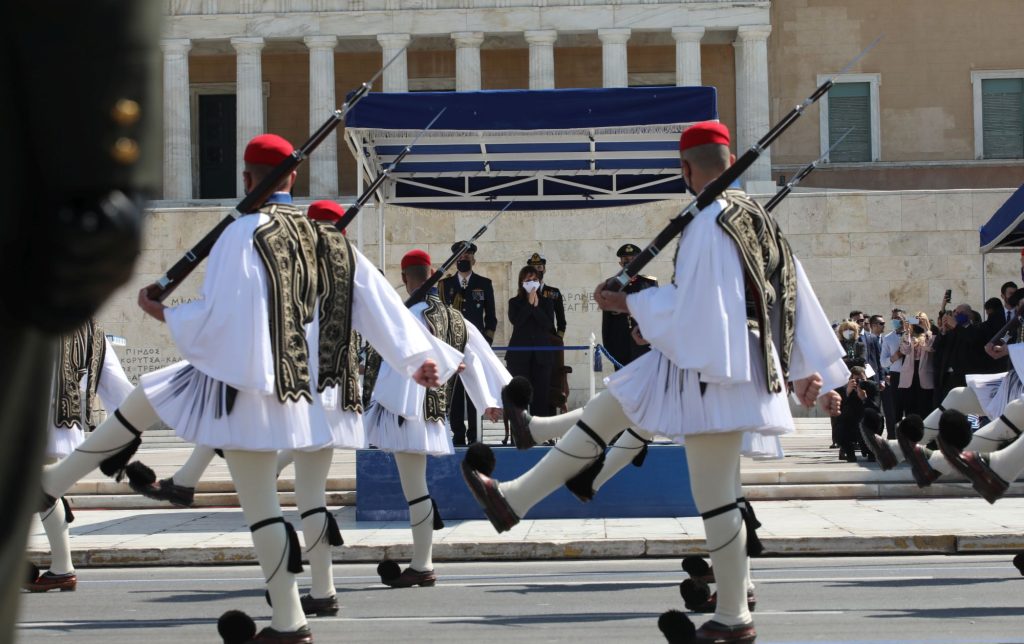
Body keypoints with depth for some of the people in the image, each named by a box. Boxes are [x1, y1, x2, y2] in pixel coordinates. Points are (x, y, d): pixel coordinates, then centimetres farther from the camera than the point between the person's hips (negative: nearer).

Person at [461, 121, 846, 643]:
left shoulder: (707, 225, -20)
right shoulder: (757, 219, 7)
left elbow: (692, 307, -21)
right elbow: (798, 296, 10)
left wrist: (629, 304, -7)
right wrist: (812, 371, 16)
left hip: (711, 366, -10)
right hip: (721, 359, 10)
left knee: (715, 494, 0)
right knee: (608, 406, 17)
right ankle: (514, 497, 25)